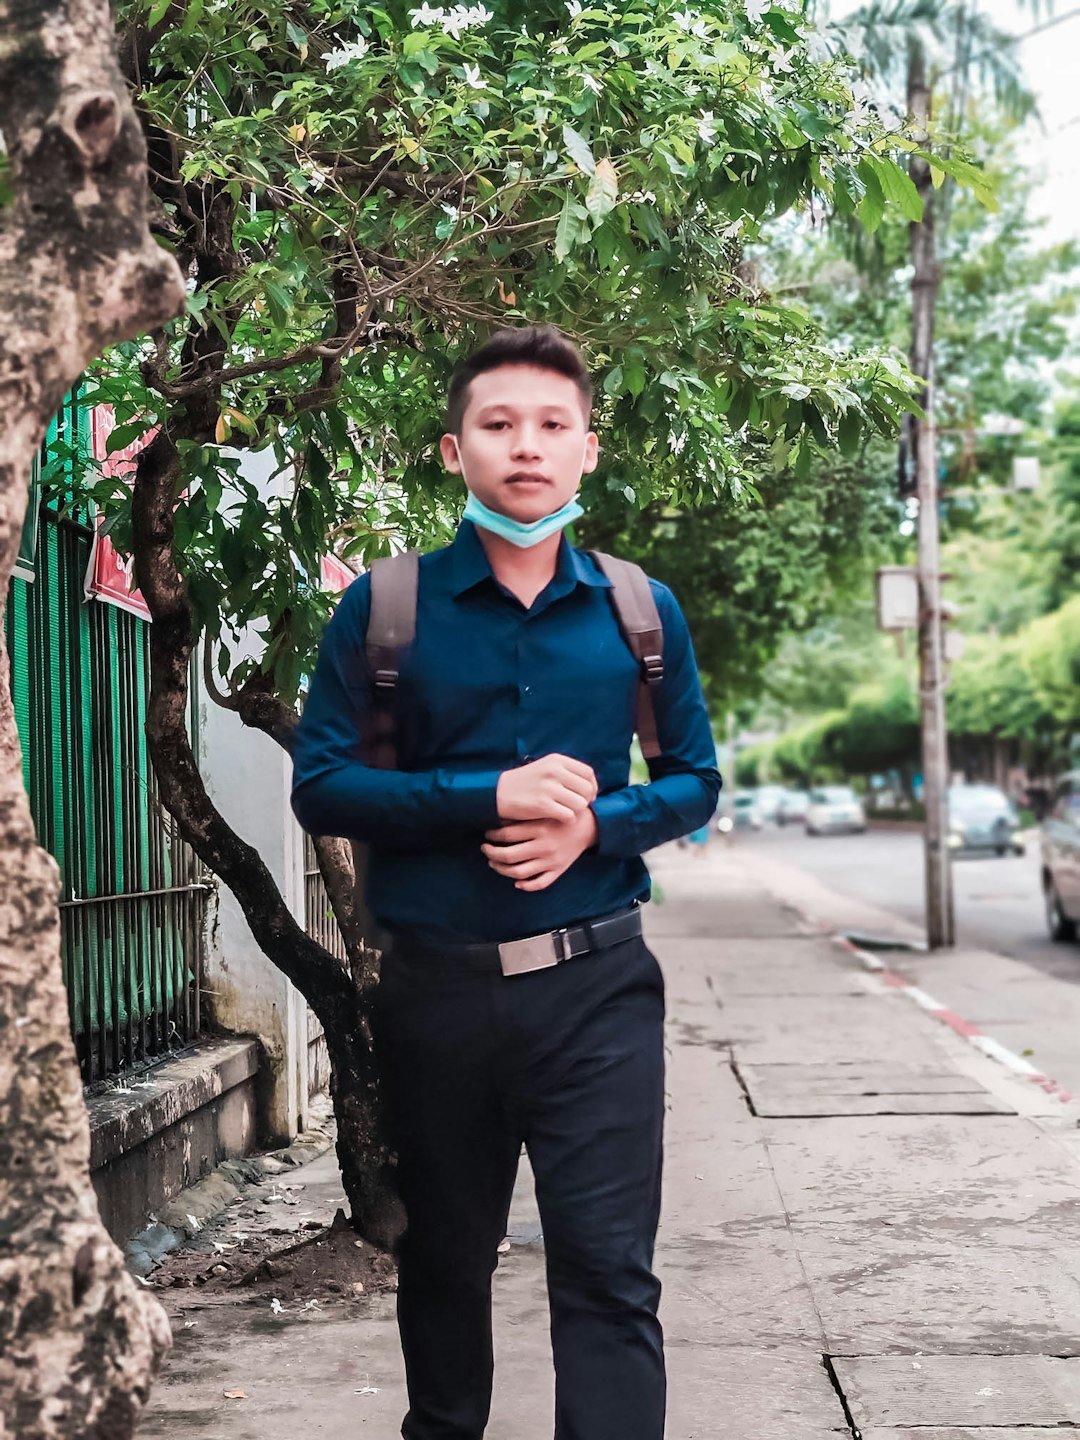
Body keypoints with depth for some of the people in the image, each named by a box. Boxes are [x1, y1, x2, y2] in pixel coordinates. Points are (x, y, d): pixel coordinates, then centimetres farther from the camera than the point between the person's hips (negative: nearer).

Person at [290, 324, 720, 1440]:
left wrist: (593, 824, -12)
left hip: (596, 984, 0)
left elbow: (694, 781, 9)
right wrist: (490, 796, -17)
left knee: (608, 1271, -4)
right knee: (444, 1255, 18)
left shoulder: (642, 612, 4)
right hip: (435, 983, 1)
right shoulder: (386, 607, -1)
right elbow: (320, 785, -5)